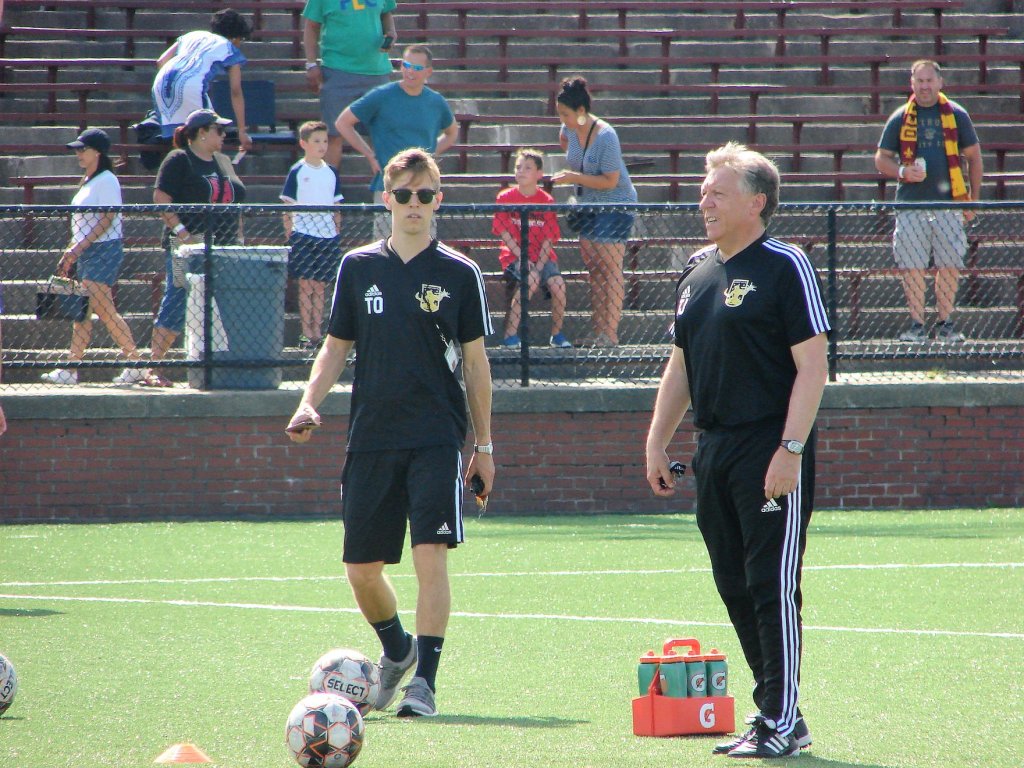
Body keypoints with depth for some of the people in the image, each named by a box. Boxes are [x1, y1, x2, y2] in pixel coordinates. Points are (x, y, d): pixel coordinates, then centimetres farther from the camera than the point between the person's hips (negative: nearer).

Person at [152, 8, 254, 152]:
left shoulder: (194, 35, 32)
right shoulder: (230, 49, 19)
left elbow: (161, 62, 25)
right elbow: (236, 92, 13)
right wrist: (242, 131, 14)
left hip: (161, 81, 6)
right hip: (191, 86, -6)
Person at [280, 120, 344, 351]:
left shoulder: (331, 173, 9)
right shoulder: (297, 172, -3)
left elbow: (337, 207, 14)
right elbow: (288, 207, -2)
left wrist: (337, 233, 10)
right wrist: (289, 234, -7)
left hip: (327, 236, 4)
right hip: (303, 234, -4)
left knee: (320, 287, 7)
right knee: (305, 286, -2)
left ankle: (317, 332, 10)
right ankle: (306, 334, 1)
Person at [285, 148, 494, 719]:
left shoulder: (459, 274, 2)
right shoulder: (358, 267, 7)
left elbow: (475, 361, 5)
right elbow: (337, 346, 13)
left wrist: (485, 445, 5)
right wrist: (310, 404, -3)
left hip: (437, 440, -3)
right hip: (371, 438, 3)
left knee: (431, 554, -14)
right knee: (362, 569, 5)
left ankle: (425, 680, -9)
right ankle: (397, 648, 33)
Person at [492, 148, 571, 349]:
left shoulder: (546, 201, 1)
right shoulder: (505, 198, -2)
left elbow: (549, 238, -2)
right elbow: (504, 233, -5)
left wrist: (539, 265, -15)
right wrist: (522, 258, -16)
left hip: (541, 256, 2)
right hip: (514, 255, -2)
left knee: (558, 285, -24)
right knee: (531, 280, -33)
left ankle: (557, 334, -2)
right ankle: (510, 334, -26)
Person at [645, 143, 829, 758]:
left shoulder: (785, 267, -8)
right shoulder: (698, 272, 15)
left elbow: (813, 366, -12)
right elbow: (682, 365, 22)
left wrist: (790, 450, -19)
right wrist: (658, 442, 16)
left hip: (770, 454, -8)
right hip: (714, 449, 8)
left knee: (774, 587, -8)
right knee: (736, 587, 9)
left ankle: (784, 720, -4)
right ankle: (773, 711, 16)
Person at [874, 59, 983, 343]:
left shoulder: (956, 115, 7)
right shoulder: (900, 118, 8)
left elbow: (973, 156, 12)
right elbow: (881, 159, 11)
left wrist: (974, 199, 5)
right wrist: (903, 171, -10)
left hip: (949, 203, 0)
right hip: (911, 203, 0)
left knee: (949, 266, -1)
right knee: (911, 267, -1)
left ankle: (945, 324, 8)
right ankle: (917, 325, 6)